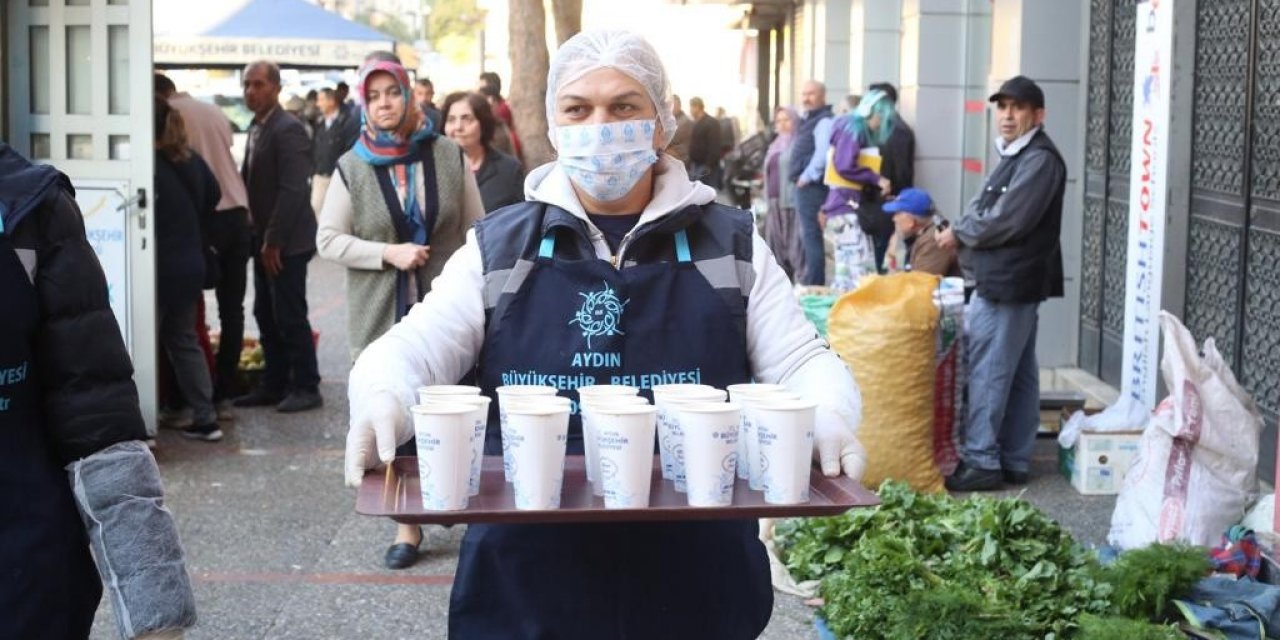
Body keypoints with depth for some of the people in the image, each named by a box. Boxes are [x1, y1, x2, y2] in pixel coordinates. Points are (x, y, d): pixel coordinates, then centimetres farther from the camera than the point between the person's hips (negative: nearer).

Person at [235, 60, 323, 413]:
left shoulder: (288, 130, -15)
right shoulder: (256, 128, 13)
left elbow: (292, 190, -20)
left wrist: (273, 241, -19)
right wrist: (259, 237, 8)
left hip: (286, 243, -9)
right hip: (265, 240, 9)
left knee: (290, 317, -3)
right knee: (266, 315, 13)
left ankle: (306, 387, 7)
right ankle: (274, 384, 22)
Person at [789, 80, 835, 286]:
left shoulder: (824, 121, -13)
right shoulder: (807, 121, 18)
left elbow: (823, 153, -25)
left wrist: (808, 176, -19)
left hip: (812, 186, -11)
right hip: (804, 186, 11)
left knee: (811, 236, -8)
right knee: (807, 236, 17)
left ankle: (813, 284, -5)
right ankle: (810, 281, 26)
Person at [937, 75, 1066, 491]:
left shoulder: (1040, 160, -14)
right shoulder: (1015, 157, 18)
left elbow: (1007, 221, -20)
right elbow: (984, 208, 19)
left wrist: (959, 233, -7)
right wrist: (962, 232, -1)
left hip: (1008, 284, -10)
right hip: (1003, 281, 10)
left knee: (987, 373, -8)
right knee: (1018, 375, 12)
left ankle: (981, 462, -4)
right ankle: (1014, 460, 18)